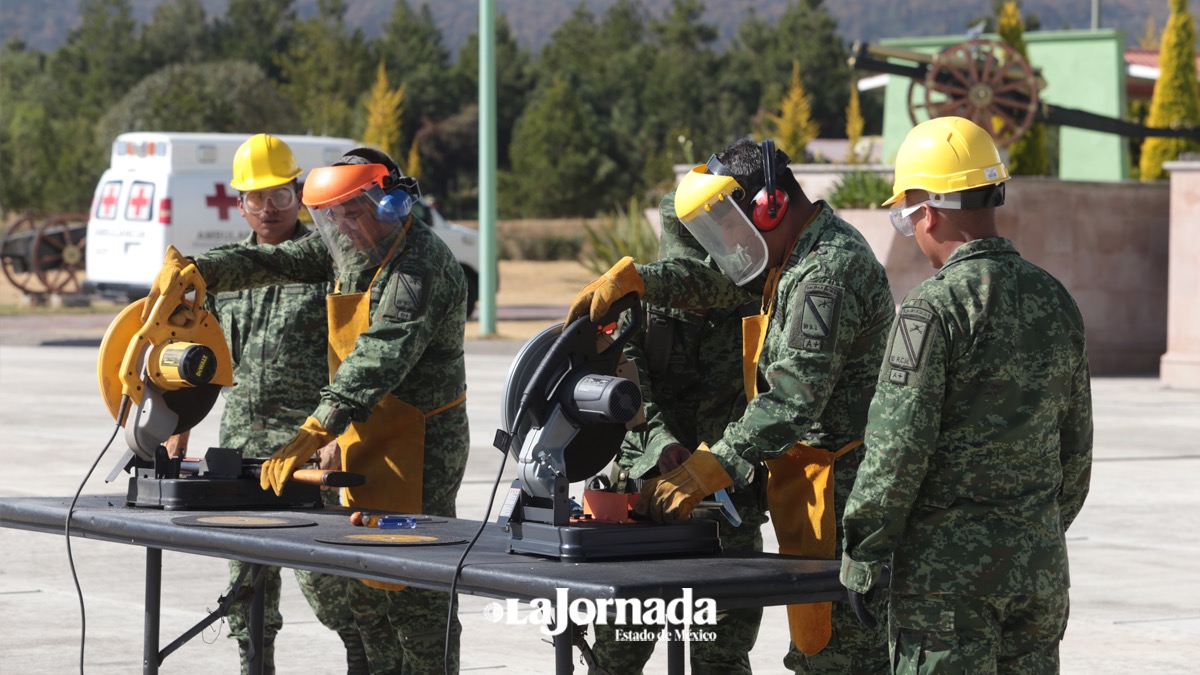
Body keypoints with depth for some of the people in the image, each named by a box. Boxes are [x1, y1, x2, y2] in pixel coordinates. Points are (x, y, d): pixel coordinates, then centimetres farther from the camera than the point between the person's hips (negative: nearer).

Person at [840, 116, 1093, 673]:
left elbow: (897, 453, -16)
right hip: (1041, 563, 7)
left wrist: (861, 560, -6)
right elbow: (1077, 449, 15)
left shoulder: (933, 309, -15)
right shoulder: (1054, 300, 8)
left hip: (949, 565, -7)